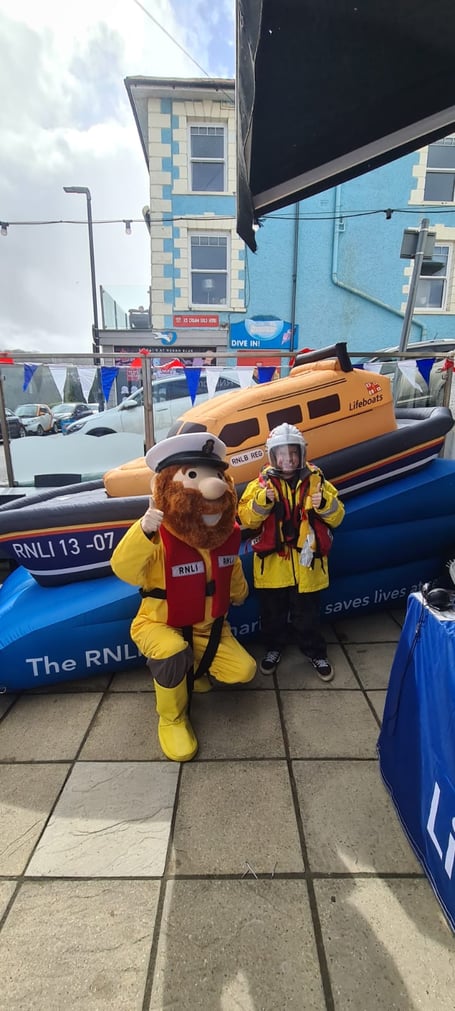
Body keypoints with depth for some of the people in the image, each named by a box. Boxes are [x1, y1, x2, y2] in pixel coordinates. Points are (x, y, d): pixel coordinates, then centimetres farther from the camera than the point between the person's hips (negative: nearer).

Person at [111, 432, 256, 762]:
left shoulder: (227, 535, -7)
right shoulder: (159, 537, -25)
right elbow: (124, 570, -41)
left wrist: (239, 594, 29)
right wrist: (143, 532, -56)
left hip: (209, 625, 5)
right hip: (159, 624, -5)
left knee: (243, 671, -7)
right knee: (174, 653, -37)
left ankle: (193, 668, 23)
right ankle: (172, 718, -6)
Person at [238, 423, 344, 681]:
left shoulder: (316, 479, 1)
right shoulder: (263, 482, -2)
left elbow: (337, 517, 1)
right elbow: (246, 519, -8)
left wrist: (325, 504, -19)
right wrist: (262, 501, -24)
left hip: (306, 561, 0)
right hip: (272, 562, 0)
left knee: (308, 614, 14)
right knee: (273, 613, 16)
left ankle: (316, 652, 36)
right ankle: (274, 647, 39)